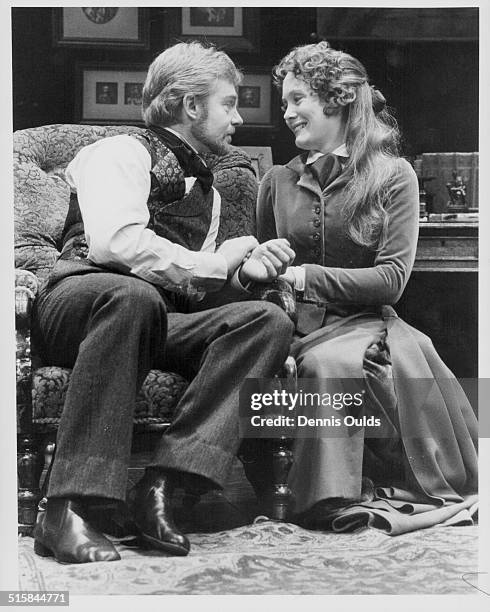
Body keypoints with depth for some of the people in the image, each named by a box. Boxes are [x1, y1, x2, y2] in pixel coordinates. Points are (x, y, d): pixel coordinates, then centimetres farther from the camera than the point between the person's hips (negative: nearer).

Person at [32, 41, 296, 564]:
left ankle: (162, 484, -31)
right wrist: (212, 263, -10)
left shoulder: (206, 189, 28)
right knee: (132, 296, -42)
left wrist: (243, 271, 1)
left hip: (161, 324, 7)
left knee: (269, 320, -19)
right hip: (78, 304, -6)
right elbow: (112, 243, -17)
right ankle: (67, 510, -41)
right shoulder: (122, 153, 2)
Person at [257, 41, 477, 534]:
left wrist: (309, 277, -14)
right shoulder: (278, 181, 14)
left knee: (332, 361, -37)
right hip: (296, 324, 2)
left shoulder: (392, 176, 4)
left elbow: (392, 279, -6)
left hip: (363, 321, -2)